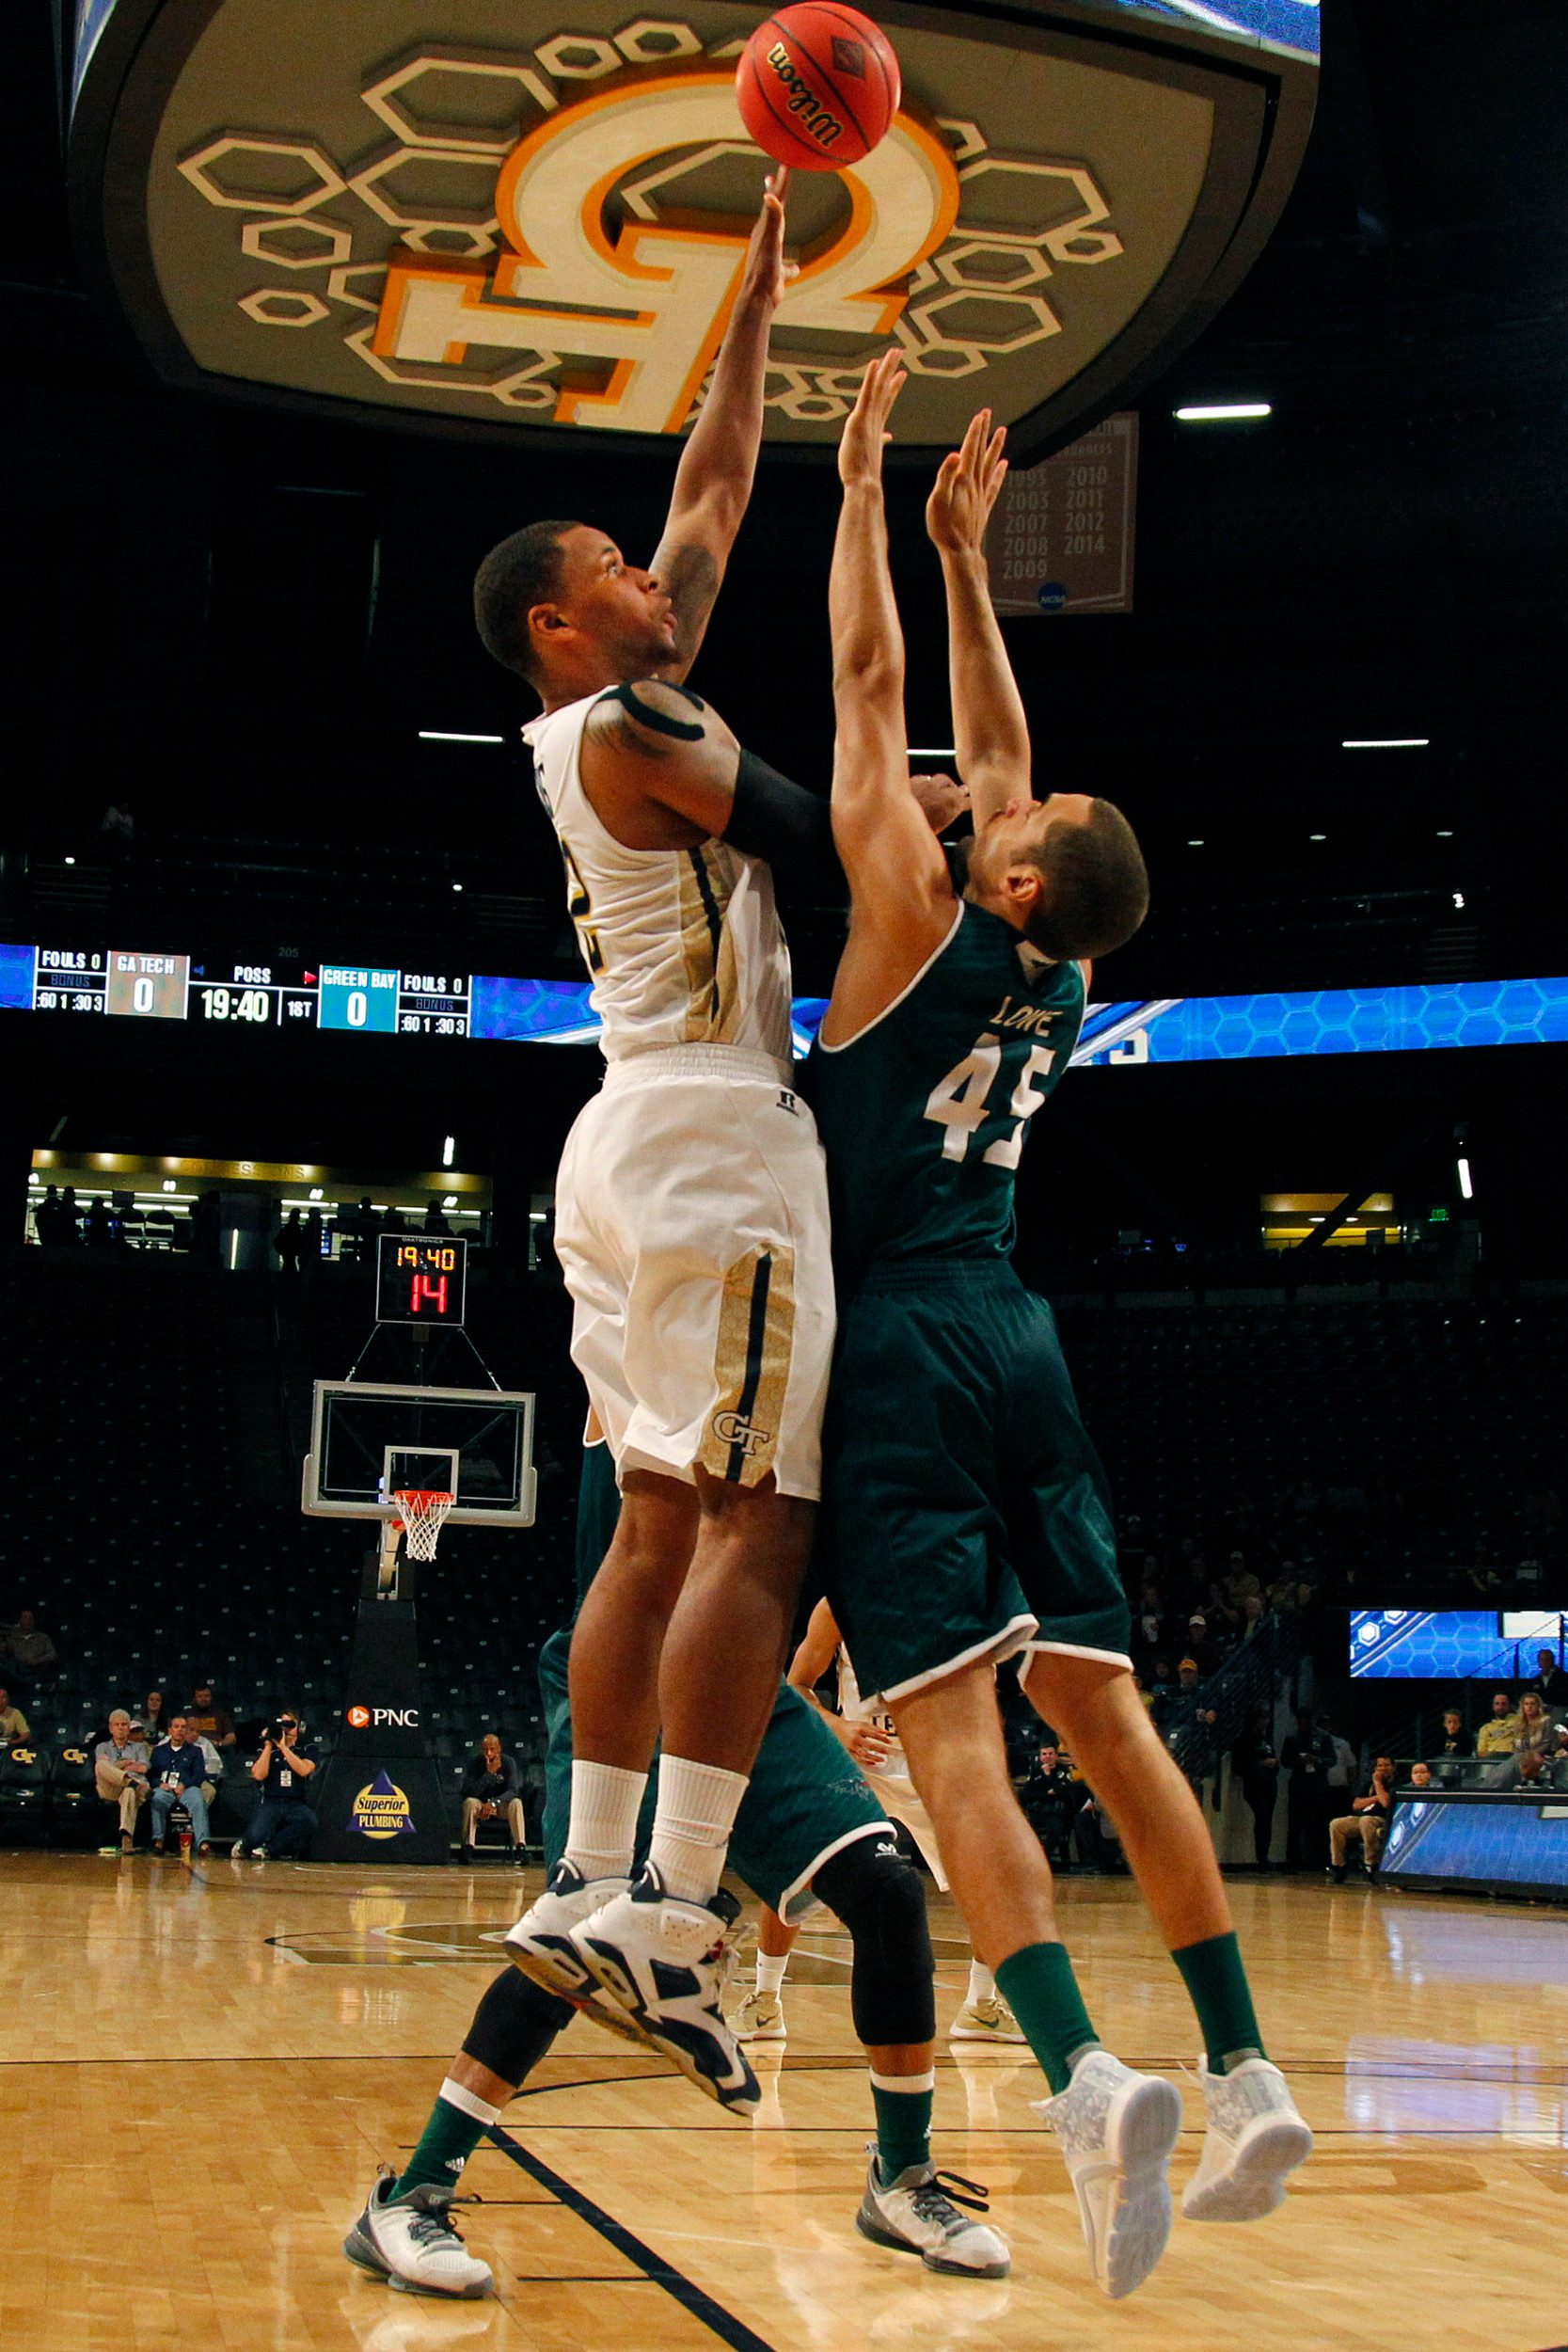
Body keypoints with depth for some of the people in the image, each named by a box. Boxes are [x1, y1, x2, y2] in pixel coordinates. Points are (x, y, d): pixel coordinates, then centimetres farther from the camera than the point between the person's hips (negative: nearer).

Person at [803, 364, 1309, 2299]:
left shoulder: (922, 926, -5)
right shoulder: (1057, 979, 11)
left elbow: (867, 694, 0)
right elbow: (988, 739, 22)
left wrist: (864, 491, 10)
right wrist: (963, 549, 27)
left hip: (899, 1356, -6)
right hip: (1015, 1344, 7)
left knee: (950, 1734, -14)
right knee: (1103, 1715, 6)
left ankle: (1085, 2079, -28)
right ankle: (1244, 2077, 5)